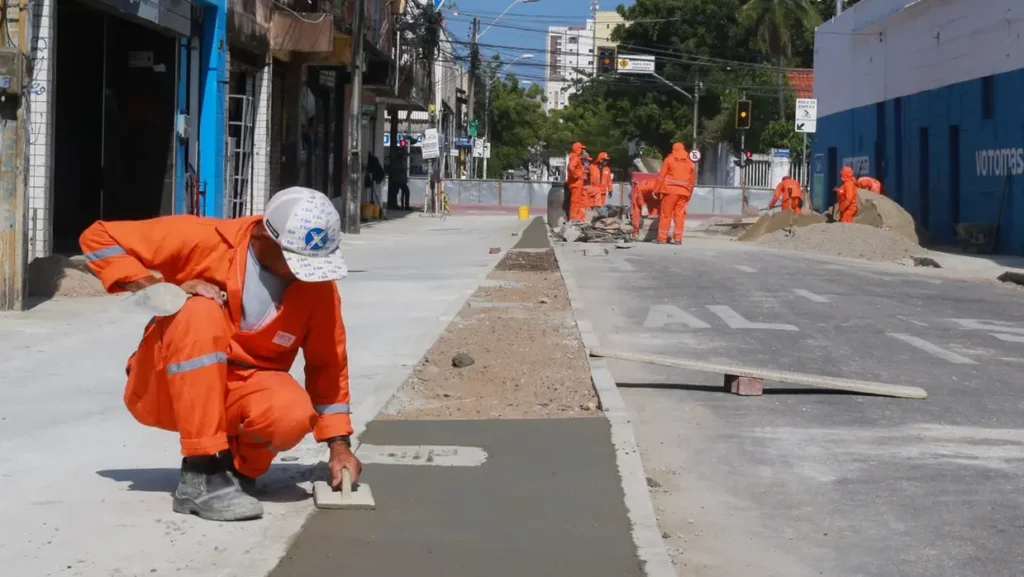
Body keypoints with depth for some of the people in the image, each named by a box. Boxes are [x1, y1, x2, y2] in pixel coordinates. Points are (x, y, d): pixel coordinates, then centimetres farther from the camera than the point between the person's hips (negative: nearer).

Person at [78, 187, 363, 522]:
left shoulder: (319, 286, -9)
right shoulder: (205, 239, -17)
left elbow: (327, 364, 1)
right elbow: (99, 237, -12)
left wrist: (338, 445, -5)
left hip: (239, 394, 2)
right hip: (166, 389, -2)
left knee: (294, 415, -33)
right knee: (200, 311, -34)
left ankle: (235, 463, 4)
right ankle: (201, 474, -32)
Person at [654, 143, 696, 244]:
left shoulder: (669, 159, 3)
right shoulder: (690, 163, 13)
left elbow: (661, 176, -1)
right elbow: (692, 181, 14)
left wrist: (657, 190, 2)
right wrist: (689, 195, 20)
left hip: (670, 190, -3)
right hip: (684, 192, 3)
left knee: (666, 214, 1)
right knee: (679, 215, 5)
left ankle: (662, 238, -1)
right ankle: (677, 238, 2)